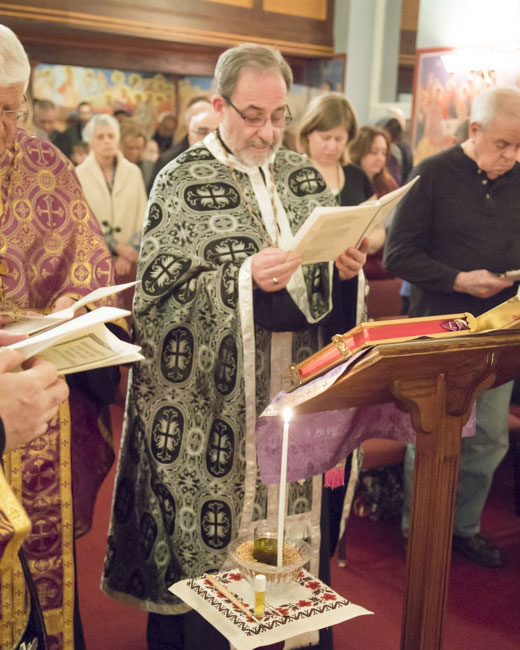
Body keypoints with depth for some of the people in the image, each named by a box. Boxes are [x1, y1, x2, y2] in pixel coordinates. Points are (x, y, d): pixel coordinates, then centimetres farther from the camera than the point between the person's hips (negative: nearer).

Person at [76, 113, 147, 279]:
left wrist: (128, 255, -6)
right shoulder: (79, 174, 1)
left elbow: (142, 218, 5)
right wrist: (118, 246, -10)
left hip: (129, 260, 2)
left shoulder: (133, 172, 8)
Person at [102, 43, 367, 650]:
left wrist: (344, 265, -7)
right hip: (213, 403, -4)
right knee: (208, 534, 5)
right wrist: (244, 279, -25)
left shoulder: (302, 173, 10)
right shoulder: (181, 182, -6)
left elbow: (326, 268, 17)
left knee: (288, 520, 13)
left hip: (291, 394, 5)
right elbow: (158, 291, -13)